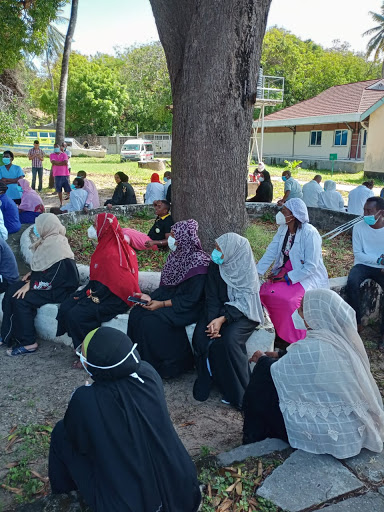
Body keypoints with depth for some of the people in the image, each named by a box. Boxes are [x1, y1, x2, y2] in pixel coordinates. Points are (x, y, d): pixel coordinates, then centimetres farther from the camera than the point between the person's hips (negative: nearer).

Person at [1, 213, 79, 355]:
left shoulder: (57, 246, -23)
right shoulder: (49, 241, 9)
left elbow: (53, 278, -25)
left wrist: (31, 284, -20)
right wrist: (32, 273, 5)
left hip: (59, 289, -10)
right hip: (47, 282, 10)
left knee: (20, 299, -19)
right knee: (12, 290, -1)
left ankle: (28, 343, -8)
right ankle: (11, 334, 7)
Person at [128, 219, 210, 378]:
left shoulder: (198, 262, -21)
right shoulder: (177, 255, 3)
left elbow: (192, 298, -20)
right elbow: (166, 285, 11)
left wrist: (162, 304, -20)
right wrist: (151, 297, -5)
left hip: (190, 309, -8)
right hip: (171, 298, 8)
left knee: (152, 321, -23)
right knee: (136, 313, -9)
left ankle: (164, 366, -4)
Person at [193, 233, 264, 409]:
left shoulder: (247, 270, -16)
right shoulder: (215, 265, -4)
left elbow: (243, 302, -19)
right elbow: (212, 297, -6)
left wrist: (222, 319, -30)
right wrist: (213, 321, -22)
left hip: (243, 314, -4)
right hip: (218, 311, 4)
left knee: (228, 340, -30)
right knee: (200, 337, -22)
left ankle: (238, 392, -13)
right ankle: (206, 380, -1)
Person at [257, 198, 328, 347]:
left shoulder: (310, 233, -19)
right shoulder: (283, 230, 4)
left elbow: (311, 266, -20)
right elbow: (270, 252, -2)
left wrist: (287, 277, -20)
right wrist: (257, 272, -13)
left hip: (308, 275, -7)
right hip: (285, 271, 7)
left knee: (288, 300, -32)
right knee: (263, 291, -16)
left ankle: (291, 339, -7)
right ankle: (276, 332, 1)